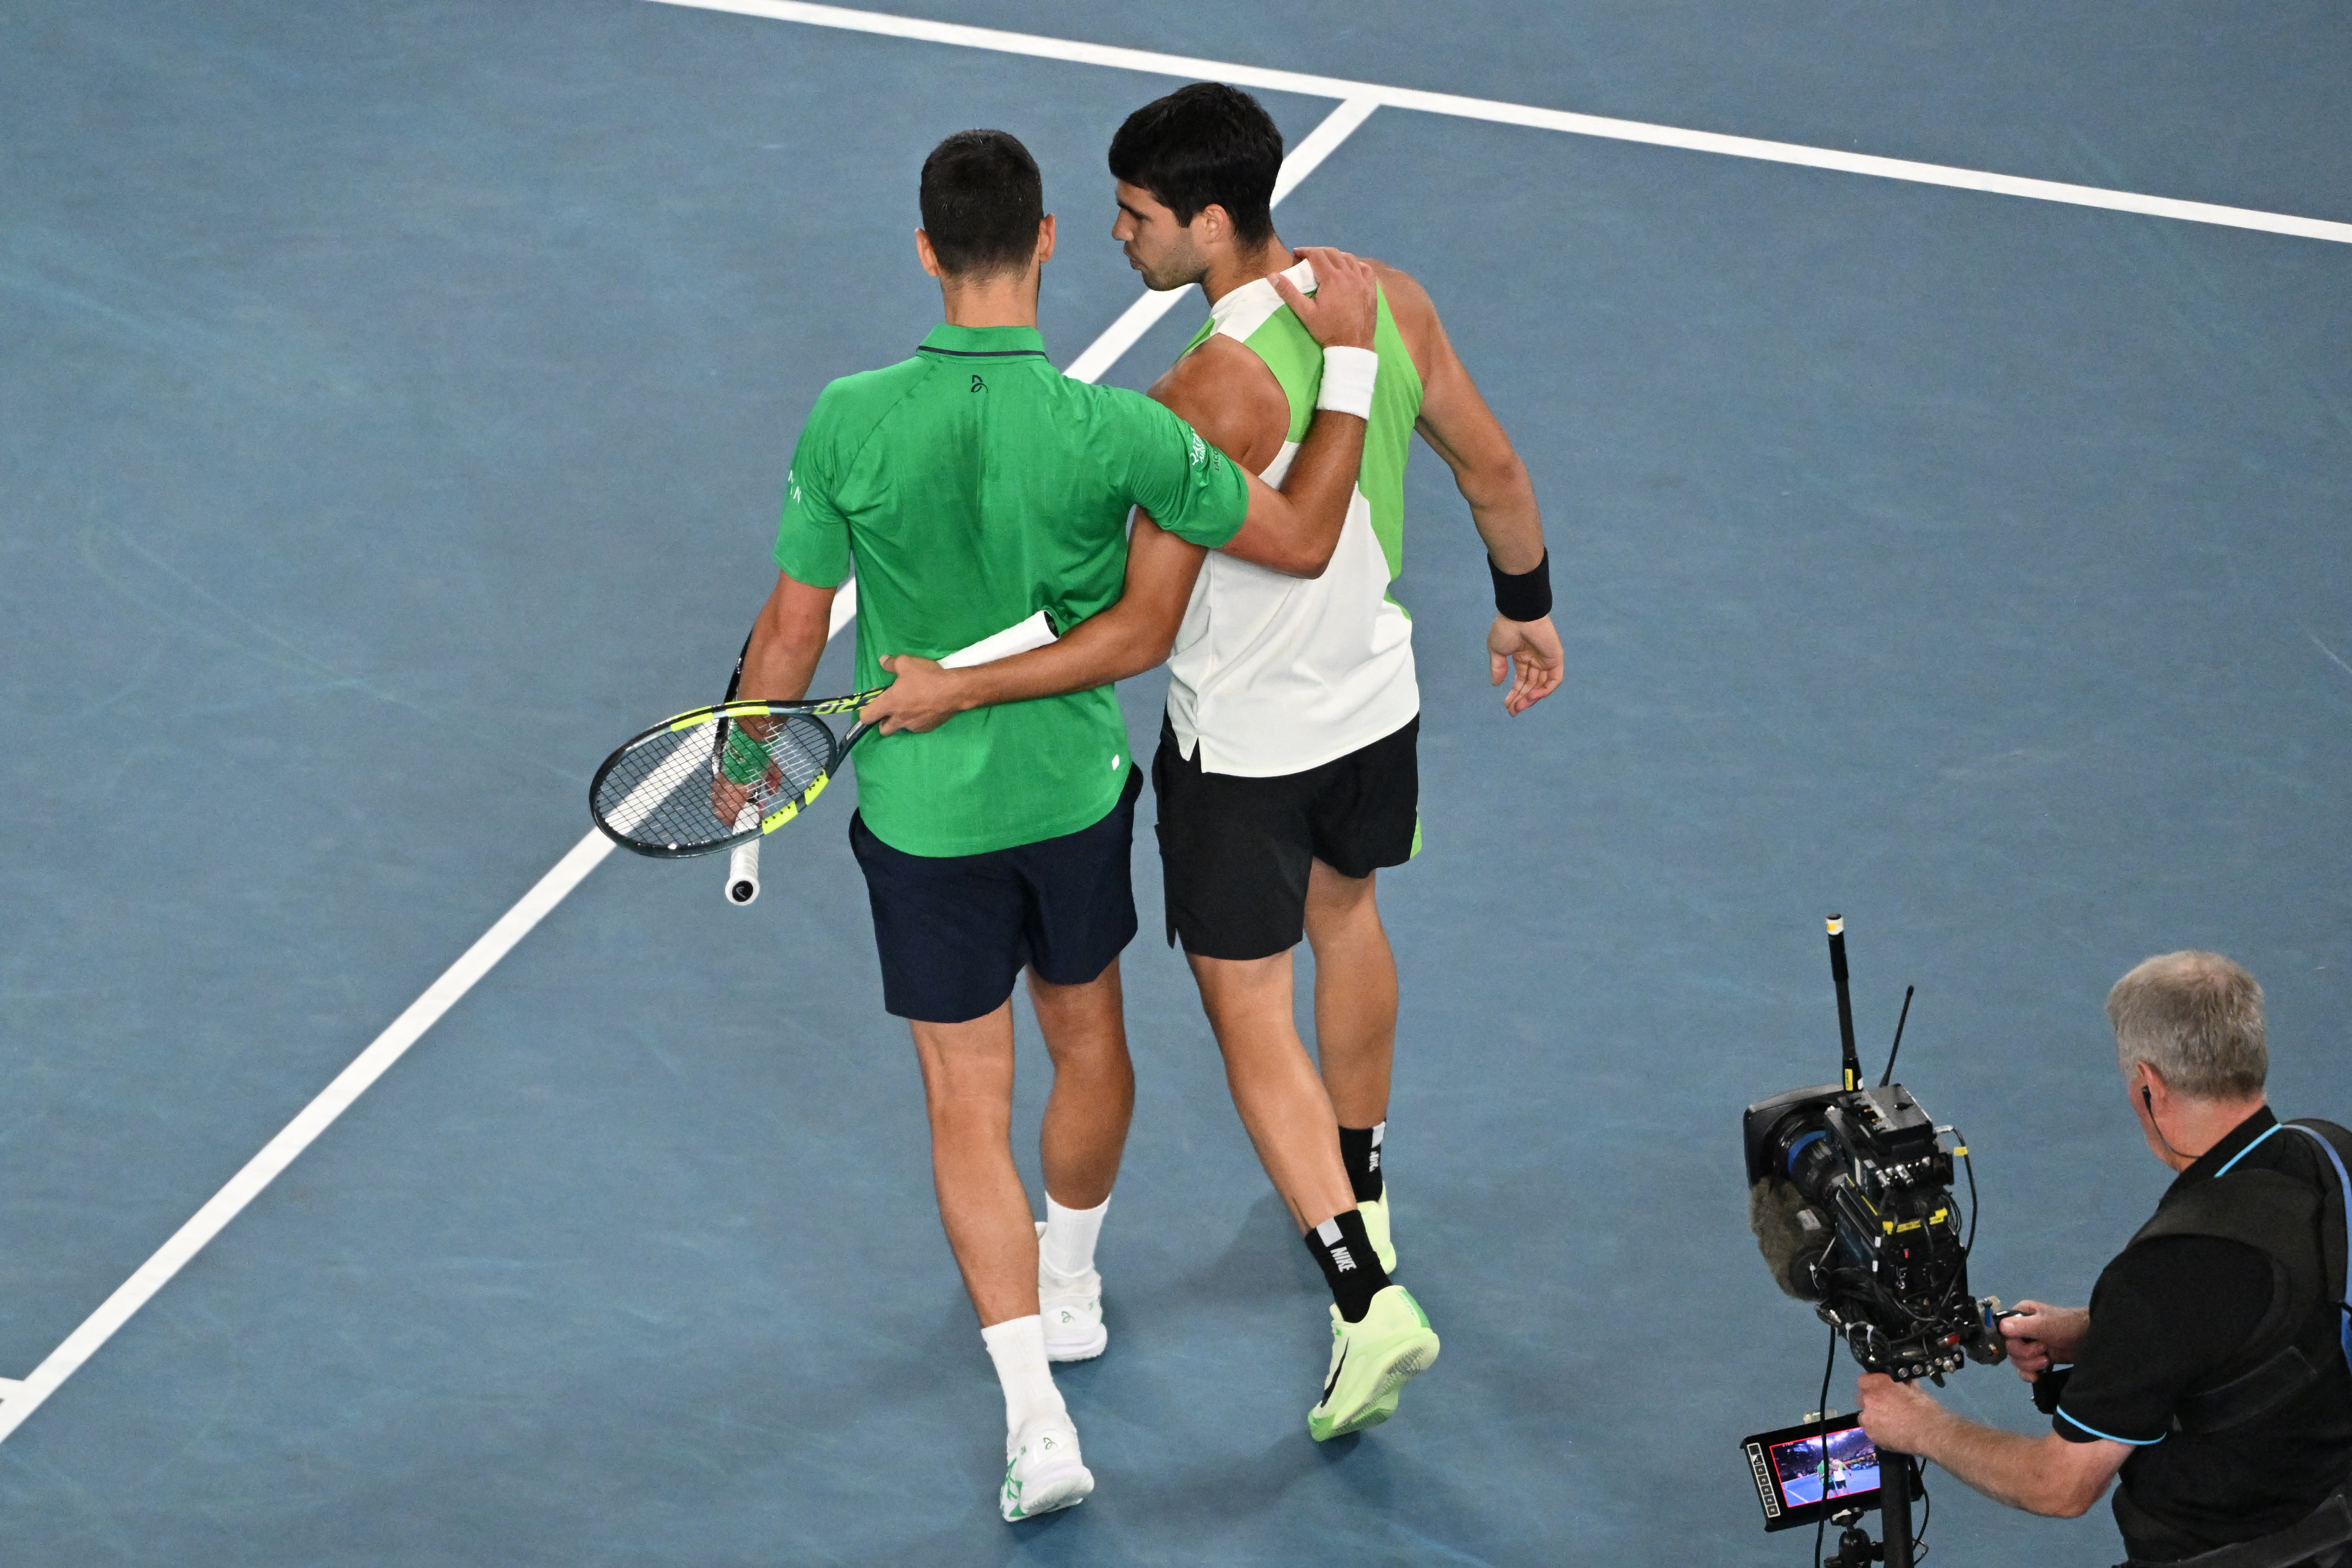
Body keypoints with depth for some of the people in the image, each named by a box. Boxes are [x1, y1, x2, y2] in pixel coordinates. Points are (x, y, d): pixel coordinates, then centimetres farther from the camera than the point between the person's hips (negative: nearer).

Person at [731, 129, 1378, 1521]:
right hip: (1075, 792, 1)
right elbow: (1302, 531, -11)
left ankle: (1037, 1416, 1)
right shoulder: (1112, 433, -22)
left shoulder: (850, 425, -19)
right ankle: (1073, 1287, 50)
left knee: (970, 1110, 8)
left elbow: (794, 633, -8)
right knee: (1088, 1042, 27)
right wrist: (1348, 359, -4)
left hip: (924, 814, -1)